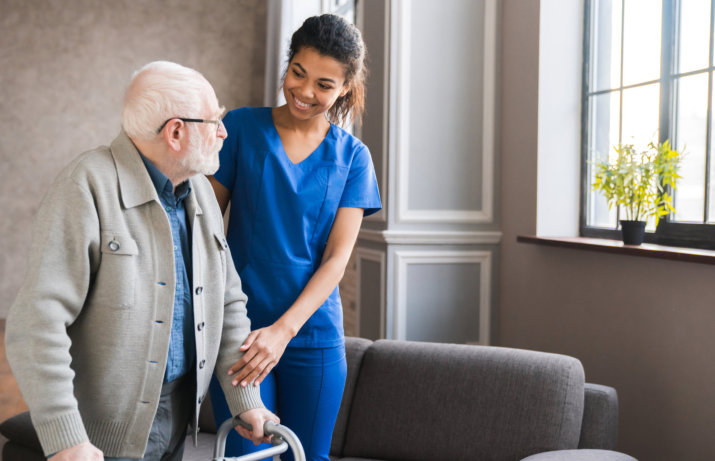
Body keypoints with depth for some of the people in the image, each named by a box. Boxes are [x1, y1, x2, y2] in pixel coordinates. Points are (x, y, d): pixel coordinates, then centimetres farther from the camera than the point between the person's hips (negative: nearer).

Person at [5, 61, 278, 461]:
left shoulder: (200, 191, 6)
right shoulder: (88, 187, -17)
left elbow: (228, 301, 11)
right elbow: (38, 321, -23)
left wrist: (246, 398, 7)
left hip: (180, 409, 7)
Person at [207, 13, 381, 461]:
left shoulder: (352, 156, 3)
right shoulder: (242, 128, 1)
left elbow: (337, 257, -4)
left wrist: (283, 330, -15)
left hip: (313, 333, 2)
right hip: (240, 331, -1)